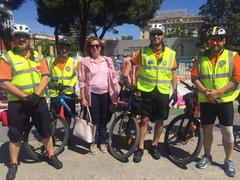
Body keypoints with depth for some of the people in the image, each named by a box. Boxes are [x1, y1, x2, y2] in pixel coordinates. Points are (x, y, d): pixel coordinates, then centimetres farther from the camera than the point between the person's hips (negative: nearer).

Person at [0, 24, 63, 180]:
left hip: (38, 100, 3)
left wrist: (36, 94, -14)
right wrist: (25, 97, -17)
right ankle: (13, 164, 28)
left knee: (46, 131, 11)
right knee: (15, 135, 10)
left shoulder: (38, 56, 7)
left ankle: (51, 156, 30)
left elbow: (45, 77, 0)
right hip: (17, 102, -2)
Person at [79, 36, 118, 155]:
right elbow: (82, 82, -2)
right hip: (93, 94, -2)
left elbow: (113, 78, 6)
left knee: (104, 119, 11)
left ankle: (102, 142, 27)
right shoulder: (85, 61, -1)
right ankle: (94, 142, 23)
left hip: (106, 94, 2)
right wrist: (83, 98, -6)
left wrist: (115, 95, 2)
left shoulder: (107, 60, 5)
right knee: (94, 120, 6)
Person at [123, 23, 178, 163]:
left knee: (160, 120, 11)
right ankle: (140, 148, 17)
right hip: (146, 91, -1)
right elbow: (131, 63, 8)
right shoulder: (143, 52, 0)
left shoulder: (171, 53, 3)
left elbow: (174, 73, 7)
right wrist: (126, 76, -7)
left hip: (163, 92, 2)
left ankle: (154, 145, 30)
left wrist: (175, 91, 4)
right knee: (145, 119, 3)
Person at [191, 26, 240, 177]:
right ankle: (207, 156, 29)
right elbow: (194, 77, 0)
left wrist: (218, 92, -19)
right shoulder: (201, 57, 4)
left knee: (227, 132, 4)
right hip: (206, 101, 2)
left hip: (225, 101, -2)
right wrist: (205, 92, -15)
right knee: (207, 130, 11)